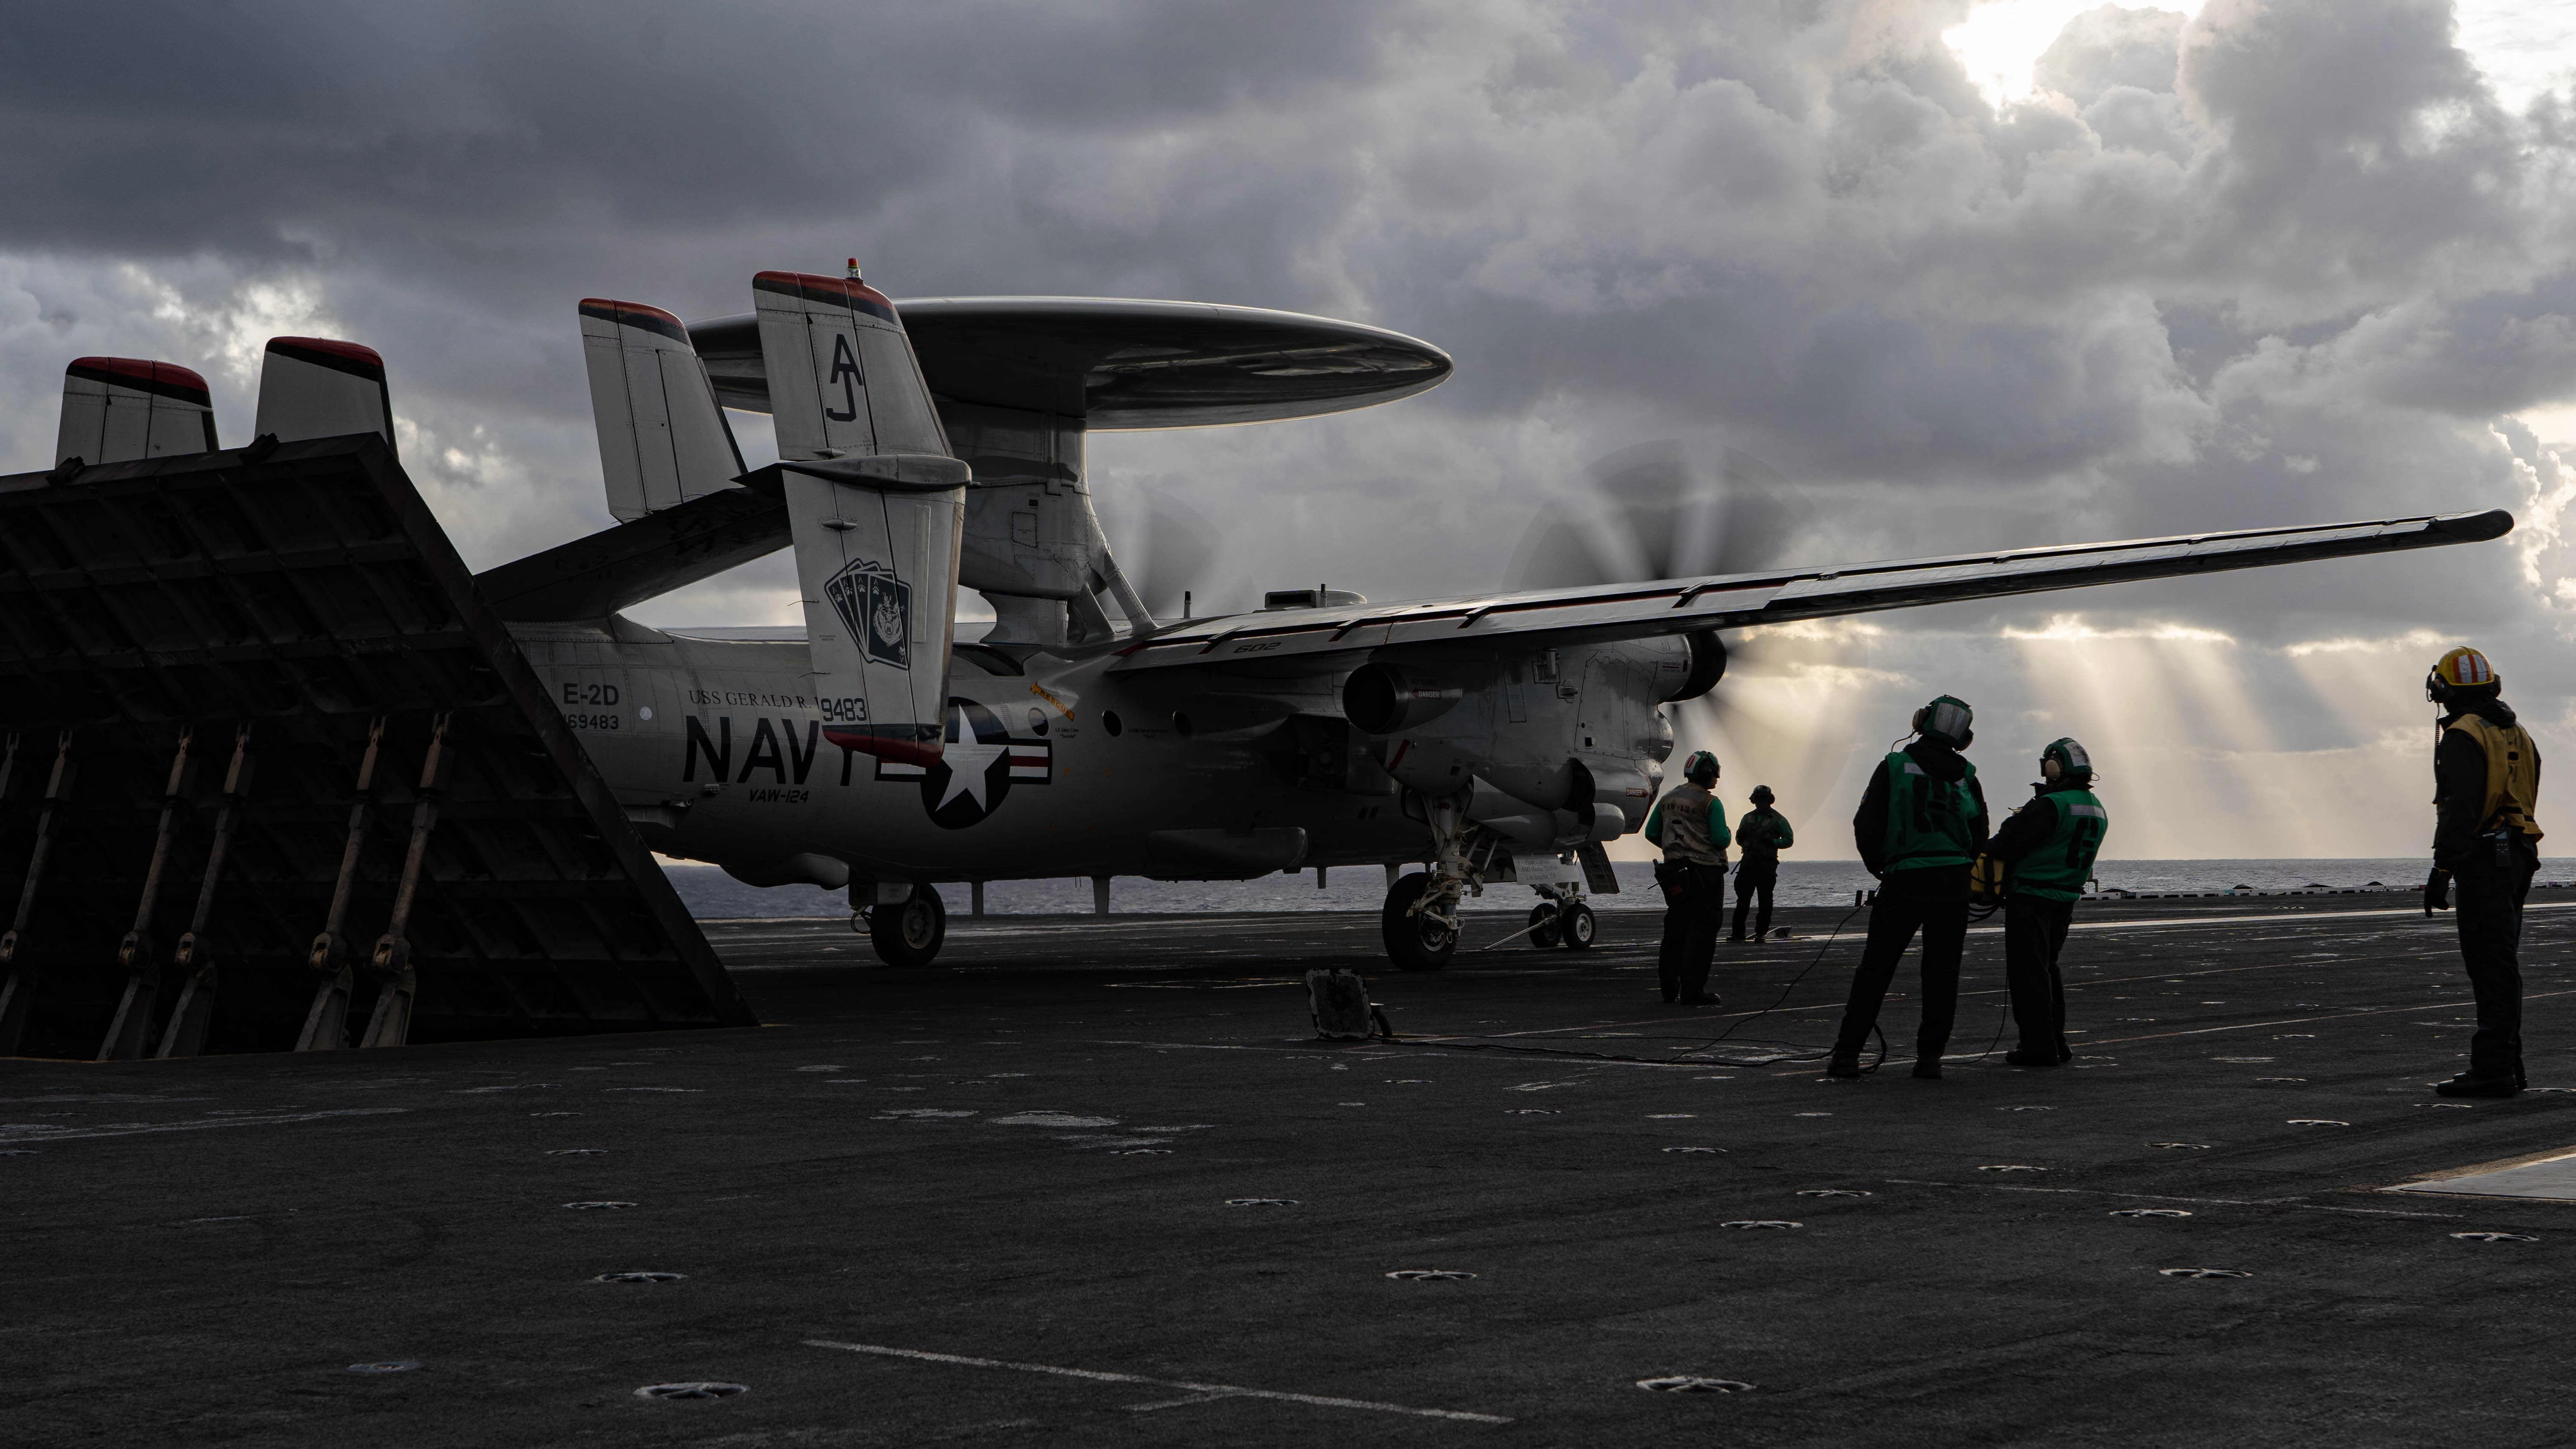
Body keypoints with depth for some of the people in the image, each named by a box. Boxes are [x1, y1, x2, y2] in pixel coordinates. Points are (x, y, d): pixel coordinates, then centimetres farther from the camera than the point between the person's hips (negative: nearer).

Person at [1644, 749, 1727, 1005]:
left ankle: (1669, 989, 15)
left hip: (1674, 870, 7)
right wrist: (1725, 838, 8)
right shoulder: (1710, 802, -10)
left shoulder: (1668, 799, 11)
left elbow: (1651, 833, 14)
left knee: (1675, 929, 13)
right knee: (1702, 929, -4)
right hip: (1704, 871, -7)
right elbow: (1721, 839, -15)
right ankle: (1692, 991, -8)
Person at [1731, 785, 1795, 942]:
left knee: (1765, 899, -1)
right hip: (1748, 861, 4)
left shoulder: (1778, 820, 3)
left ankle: (1761, 932, 5)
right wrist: (1746, 844, 0)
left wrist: (1773, 842, -14)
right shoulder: (1748, 818, 17)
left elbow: (1789, 840, 1)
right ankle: (1738, 932, 4)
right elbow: (1739, 837, 23)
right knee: (1743, 896, 0)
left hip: (1767, 864, -4)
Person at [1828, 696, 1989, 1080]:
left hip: (1903, 880, -2)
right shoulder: (1966, 777, 6)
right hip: (1953, 884, 2)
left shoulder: (1894, 767, -2)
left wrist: (1879, 867, 13)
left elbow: (1867, 826, -3)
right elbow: (1979, 838, 10)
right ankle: (1930, 1056, 5)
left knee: (1875, 968, 3)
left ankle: (1847, 1054, 0)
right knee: (1942, 971, 8)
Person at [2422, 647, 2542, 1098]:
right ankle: (2506, 1065, 17)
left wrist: (2442, 868, -20)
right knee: (2501, 963, 14)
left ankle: (2493, 1070, -12)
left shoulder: (2463, 737, -11)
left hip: (2484, 859, -9)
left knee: (2491, 964, -10)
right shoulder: (2518, 735, 17)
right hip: (2519, 856, 9)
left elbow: (2459, 807, -20)